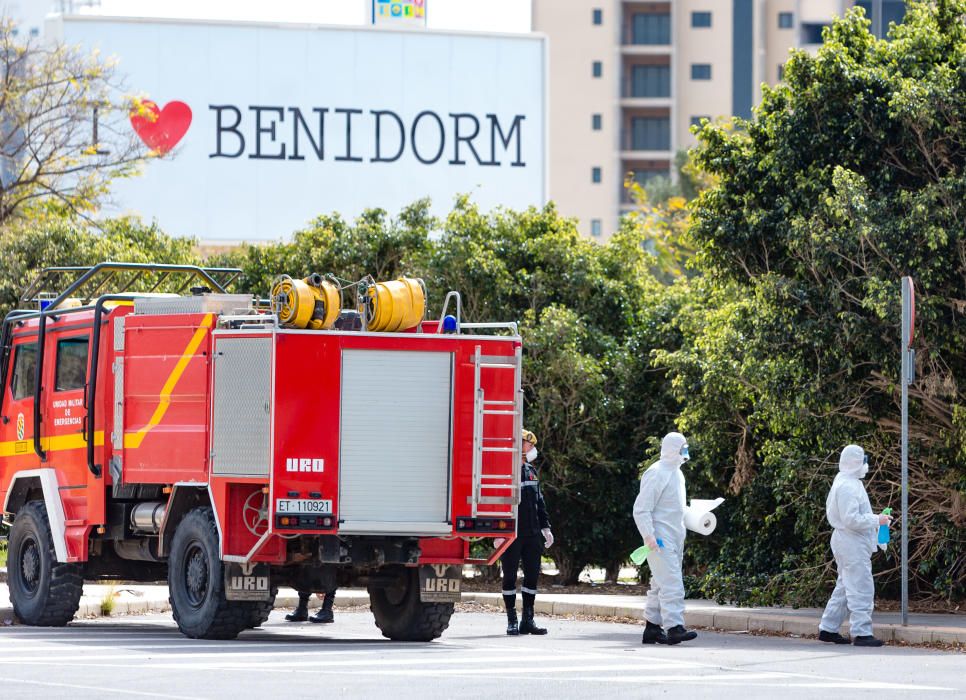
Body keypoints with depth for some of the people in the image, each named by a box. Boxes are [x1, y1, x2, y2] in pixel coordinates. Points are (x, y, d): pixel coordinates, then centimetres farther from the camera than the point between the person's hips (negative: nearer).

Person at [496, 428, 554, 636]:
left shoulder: (531, 471, 14)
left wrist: (545, 527, 15)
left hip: (532, 533, 7)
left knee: (532, 575, 6)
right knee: (510, 576, 1)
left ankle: (528, 620, 12)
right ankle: (512, 621, 6)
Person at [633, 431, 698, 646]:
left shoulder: (676, 473, 17)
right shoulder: (656, 473, -12)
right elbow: (641, 509, -16)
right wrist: (649, 537, -23)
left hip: (675, 538, 10)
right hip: (660, 539, -10)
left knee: (660, 584, 12)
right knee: (671, 583, -16)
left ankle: (652, 628, 17)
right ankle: (674, 627, -21)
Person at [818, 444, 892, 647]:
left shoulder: (846, 483, 16)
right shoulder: (848, 486, -18)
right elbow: (851, 519, -24)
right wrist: (876, 520, -15)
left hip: (846, 541, 11)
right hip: (852, 544, -11)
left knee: (844, 587, 16)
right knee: (861, 587, -10)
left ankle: (828, 629, 21)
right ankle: (861, 632, -11)